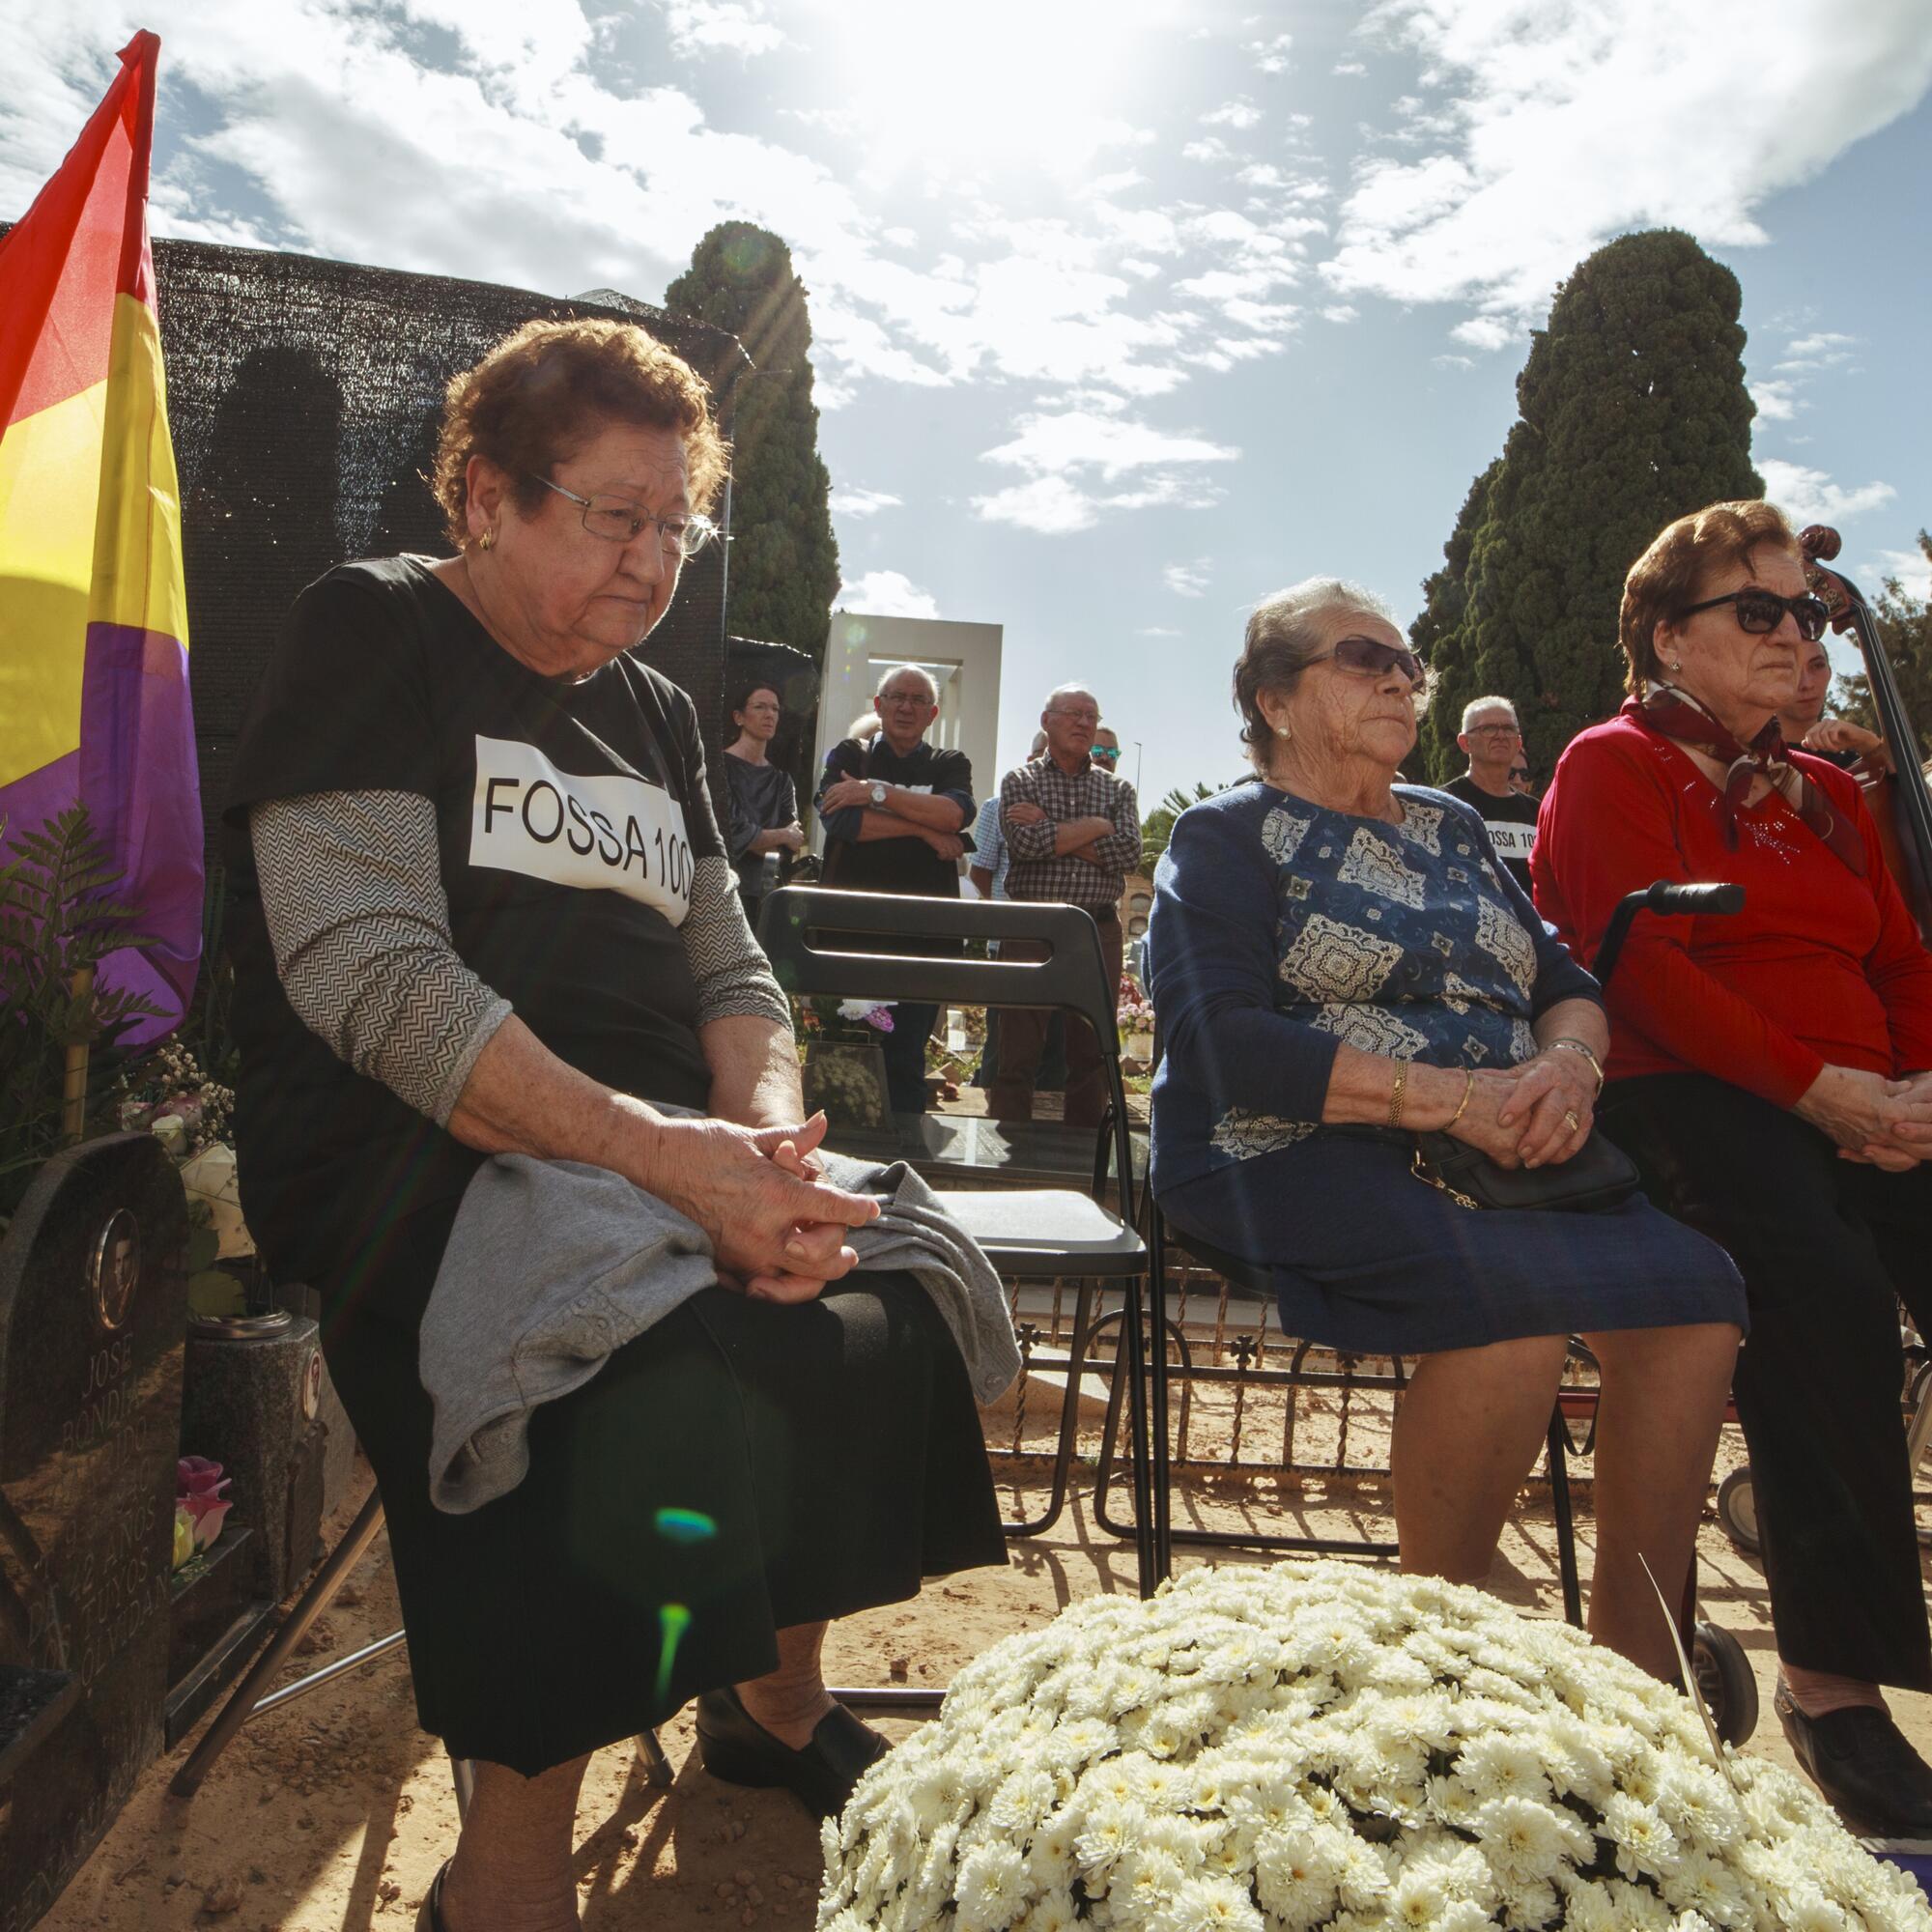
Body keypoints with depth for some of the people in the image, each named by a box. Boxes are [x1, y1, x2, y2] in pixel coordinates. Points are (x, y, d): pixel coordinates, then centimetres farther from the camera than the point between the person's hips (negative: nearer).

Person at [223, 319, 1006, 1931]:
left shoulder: (655, 715, 18)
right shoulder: (376, 635, -2)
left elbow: (730, 975, 11)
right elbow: (367, 970, -17)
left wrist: (768, 1145, -13)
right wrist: (673, 1156, -28)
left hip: (661, 1150, 7)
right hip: (407, 1161, -6)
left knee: (899, 1284, -11)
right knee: (662, 1366, -32)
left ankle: (777, 1699, 13)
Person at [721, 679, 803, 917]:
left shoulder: (780, 778, 14)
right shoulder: (723, 766, -6)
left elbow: (792, 845, 7)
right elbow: (732, 833, -15)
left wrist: (756, 840, -11)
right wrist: (780, 837, -1)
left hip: (765, 892, 6)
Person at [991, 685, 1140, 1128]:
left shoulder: (1118, 789, 13)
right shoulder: (1019, 782, 7)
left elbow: (1128, 851, -5)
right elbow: (1027, 842, -12)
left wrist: (1052, 832, -8)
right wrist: (1095, 826, -6)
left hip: (1098, 932, 2)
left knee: (1092, 1056, 6)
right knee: (1017, 1056, 0)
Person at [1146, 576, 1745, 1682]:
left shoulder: (1451, 826, 23)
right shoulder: (1229, 836, 3)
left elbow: (1566, 982, 18)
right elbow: (1222, 1043, -12)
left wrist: (1569, 1062, -7)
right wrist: (1455, 1098, -17)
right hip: (1293, 1158, -6)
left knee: (1696, 1289, -19)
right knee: (1517, 1298, -31)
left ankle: (1638, 1663, -5)